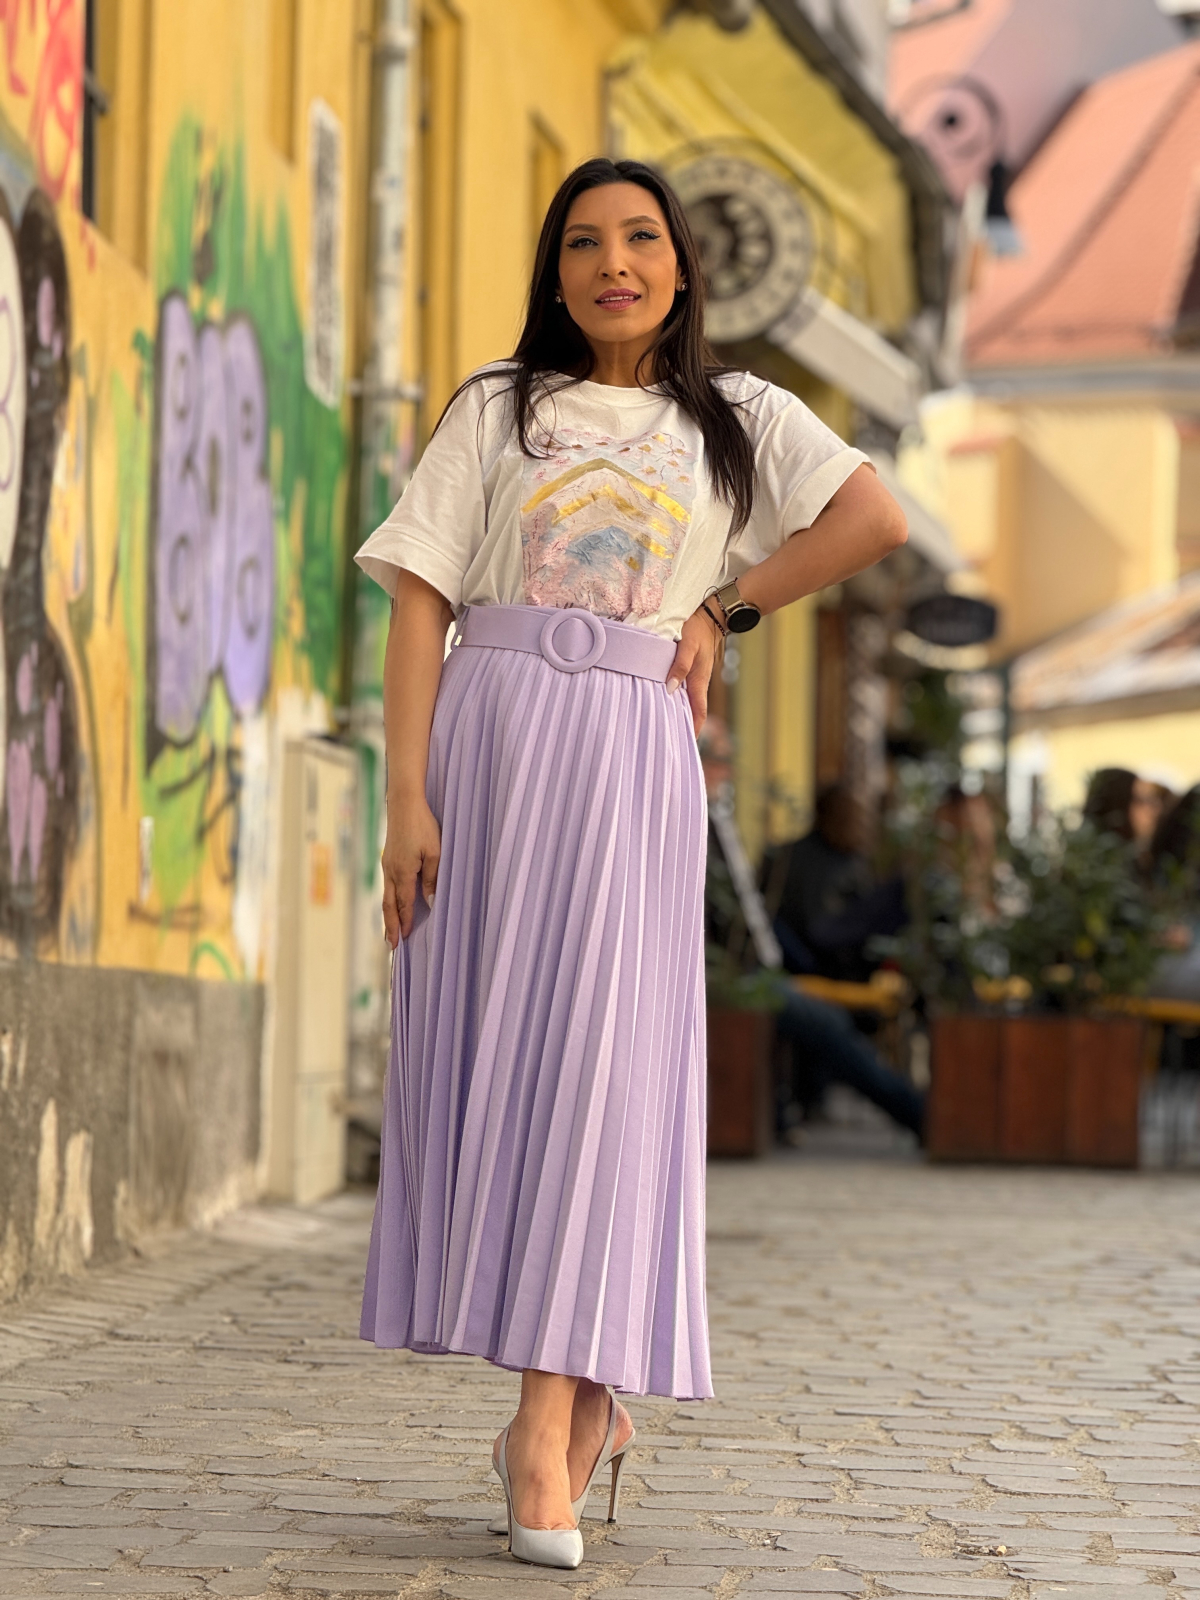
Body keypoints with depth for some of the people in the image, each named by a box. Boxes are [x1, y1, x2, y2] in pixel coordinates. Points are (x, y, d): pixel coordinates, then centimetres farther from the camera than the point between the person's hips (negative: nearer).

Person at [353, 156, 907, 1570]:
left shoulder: (733, 419, 14)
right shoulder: (498, 409, 11)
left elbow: (875, 517, 0)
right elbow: (420, 599, 3)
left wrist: (723, 608, 1)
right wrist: (407, 795, -8)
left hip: (632, 756, -1)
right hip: (489, 735, 1)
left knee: (596, 1057, -10)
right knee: (483, 1056, -2)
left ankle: (547, 1424, -12)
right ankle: (585, 1402, 11)